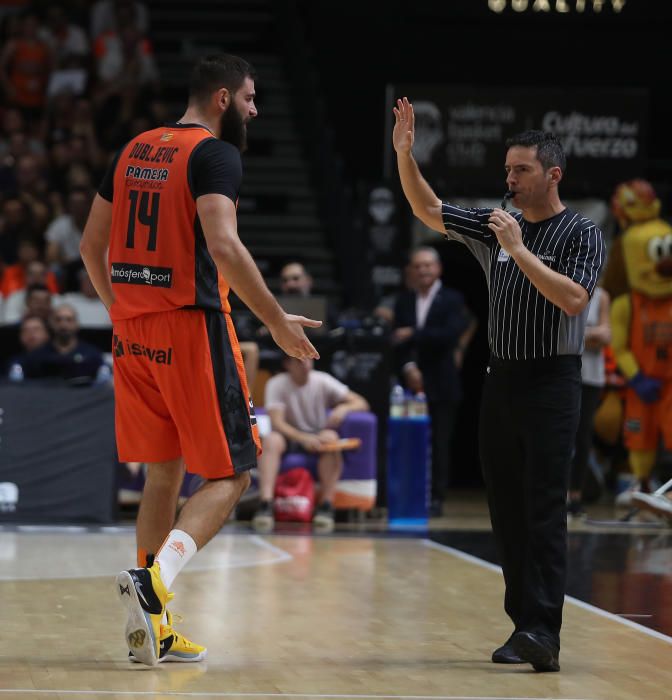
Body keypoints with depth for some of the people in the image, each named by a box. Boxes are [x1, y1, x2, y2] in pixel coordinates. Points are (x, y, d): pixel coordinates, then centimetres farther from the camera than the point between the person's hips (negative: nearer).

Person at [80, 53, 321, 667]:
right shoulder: (215, 153, -9)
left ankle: (153, 628, 14)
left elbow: (92, 244, 19)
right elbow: (223, 247, -21)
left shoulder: (134, 150, 15)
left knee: (164, 473, 15)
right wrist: (278, 322, -15)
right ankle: (155, 577, -22)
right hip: (191, 325, -7)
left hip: (133, 332, 8)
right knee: (230, 474, 0)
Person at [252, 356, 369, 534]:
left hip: (316, 439, 1)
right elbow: (277, 423, -20)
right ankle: (266, 504, -46)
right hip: (289, 437, -1)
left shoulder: (322, 381, -3)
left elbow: (361, 403, -4)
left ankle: (326, 505, -35)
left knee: (330, 437, -32)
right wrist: (303, 438, -36)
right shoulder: (276, 384, -8)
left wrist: (343, 408, -27)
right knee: (271, 439, -33)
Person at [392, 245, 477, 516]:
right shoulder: (404, 301, 13)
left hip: (441, 386, -3)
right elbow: (399, 340, 6)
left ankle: (436, 497, 3)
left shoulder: (451, 300, 1)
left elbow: (449, 335, -13)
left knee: (439, 442, -2)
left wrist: (413, 334, -13)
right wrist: (408, 367, -10)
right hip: (411, 382, 3)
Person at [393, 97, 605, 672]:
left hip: (551, 382, -7)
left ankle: (544, 632, -20)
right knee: (507, 510, 6)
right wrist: (404, 154, 1)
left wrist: (519, 251, -21)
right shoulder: (497, 228, 13)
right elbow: (429, 210, 14)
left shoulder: (581, 234, -5)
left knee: (545, 510, -13)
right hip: (502, 381, 7)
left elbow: (573, 300, -19)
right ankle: (524, 625, 11)